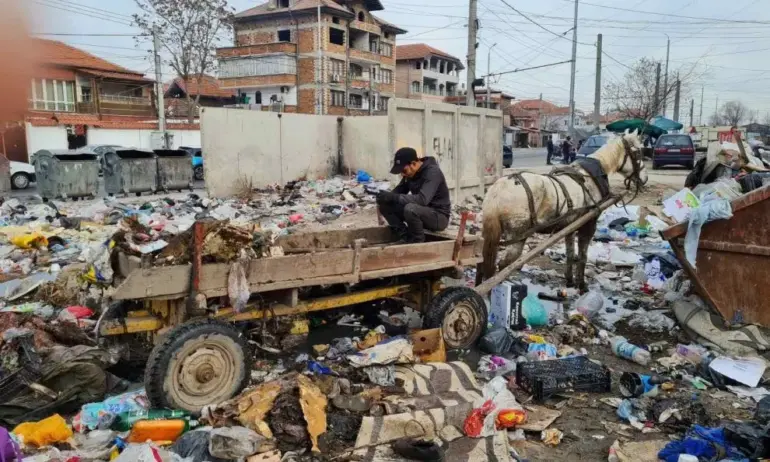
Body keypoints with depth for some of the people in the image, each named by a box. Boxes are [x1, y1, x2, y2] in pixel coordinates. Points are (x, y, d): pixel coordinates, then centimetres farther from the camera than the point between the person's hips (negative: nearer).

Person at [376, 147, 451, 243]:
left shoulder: (432, 172, -24)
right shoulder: (410, 173, 1)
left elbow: (422, 199, -36)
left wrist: (393, 197, -36)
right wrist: (388, 196, -17)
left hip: (439, 216, -8)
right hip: (421, 212, 8)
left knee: (410, 209, -37)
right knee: (385, 205, -5)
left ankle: (418, 241, -13)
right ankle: (405, 237, -3)